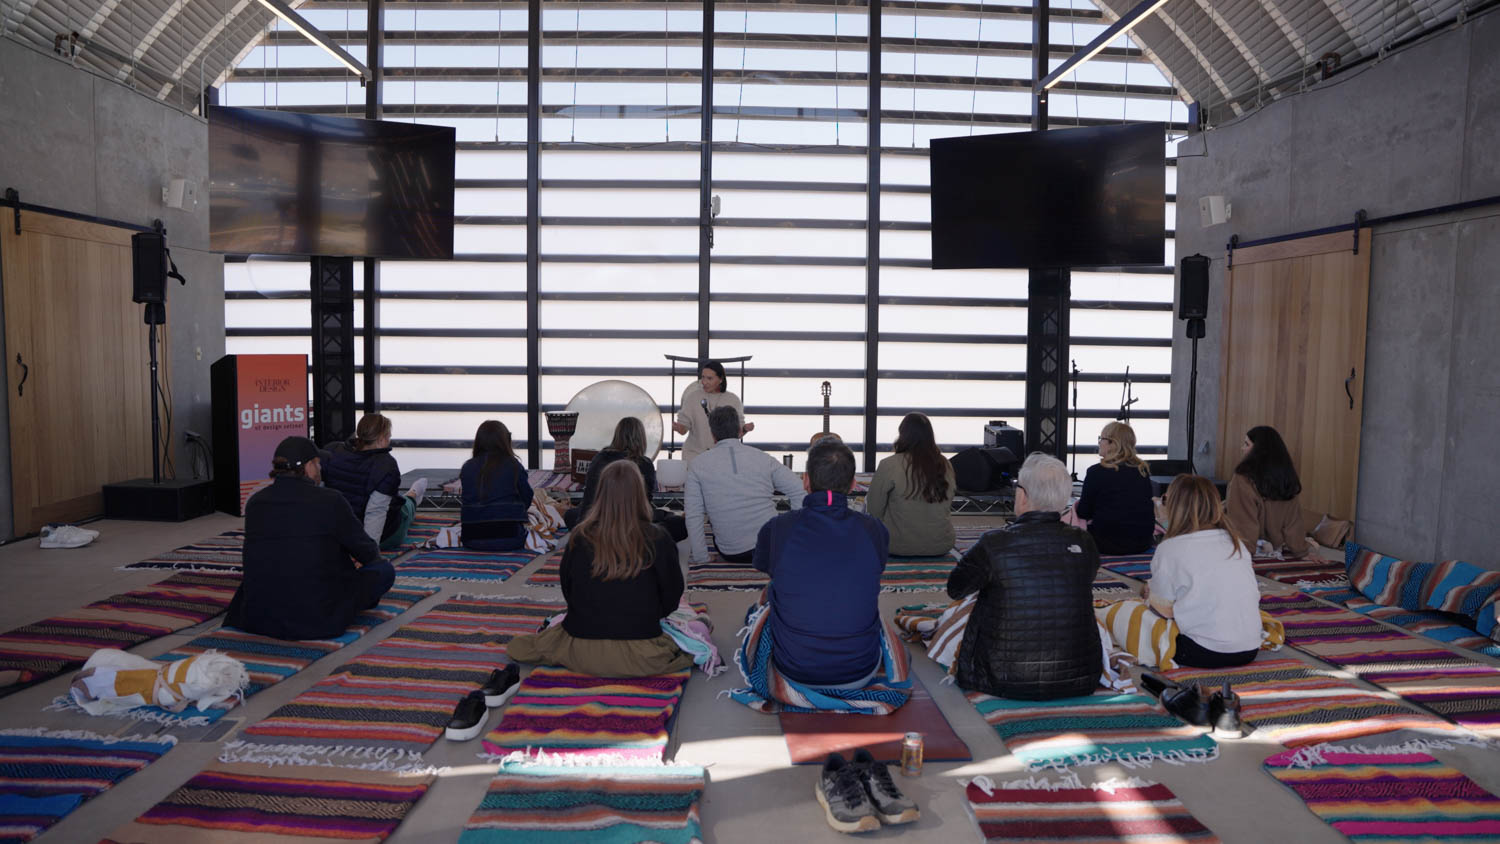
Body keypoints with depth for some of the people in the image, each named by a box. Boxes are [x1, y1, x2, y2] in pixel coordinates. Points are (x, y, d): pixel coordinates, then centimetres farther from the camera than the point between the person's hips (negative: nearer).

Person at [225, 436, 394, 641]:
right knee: (384, 569, 14)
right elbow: (367, 553, -1)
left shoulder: (255, 503, 3)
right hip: (319, 621, -6)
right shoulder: (329, 501, -13)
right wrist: (374, 551, 26)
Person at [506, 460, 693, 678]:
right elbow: (671, 597, -1)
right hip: (639, 660, -2)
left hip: (583, 653, 2)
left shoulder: (580, 537, -7)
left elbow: (567, 591, 6)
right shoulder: (657, 540, -13)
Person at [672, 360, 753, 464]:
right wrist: (677, 427, -21)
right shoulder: (693, 397, 0)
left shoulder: (733, 400, 1)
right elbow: (684, 427, 0)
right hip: (695, 455, 0)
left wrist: (745, 428, -19)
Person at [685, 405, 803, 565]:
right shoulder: (763, 458, 2)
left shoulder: (697, 465, -1)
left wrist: (701, 560, 0)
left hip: (731, 555, 0)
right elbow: (799, 490, -2)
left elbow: (693, 516, -5)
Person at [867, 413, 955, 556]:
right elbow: (948, 506, 9)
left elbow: (874, 511, -10)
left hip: (900, 546, -5)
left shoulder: (889, 465, -16)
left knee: (867, 501, 21)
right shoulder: (946, 466, -2)